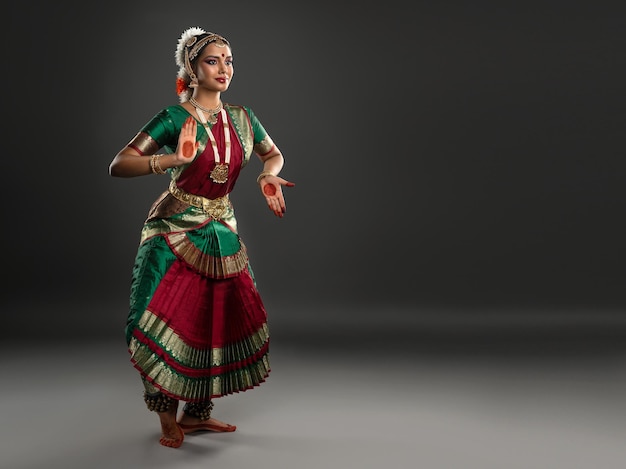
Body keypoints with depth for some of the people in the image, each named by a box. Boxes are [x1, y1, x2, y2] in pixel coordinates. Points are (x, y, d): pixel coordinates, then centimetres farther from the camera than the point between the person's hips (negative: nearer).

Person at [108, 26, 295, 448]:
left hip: (222, 231, 6)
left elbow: (274, 154, 20)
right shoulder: (175, 118, -12)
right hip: (176, 231, -5)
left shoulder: (242, 118, 4)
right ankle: (168, 418, 11)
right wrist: (166, 160, -33)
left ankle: (197, 414, 24)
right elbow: (117, 165, -16)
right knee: (173, 321, -9)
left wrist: (269, 175, -3)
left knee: (220, 321, 7)